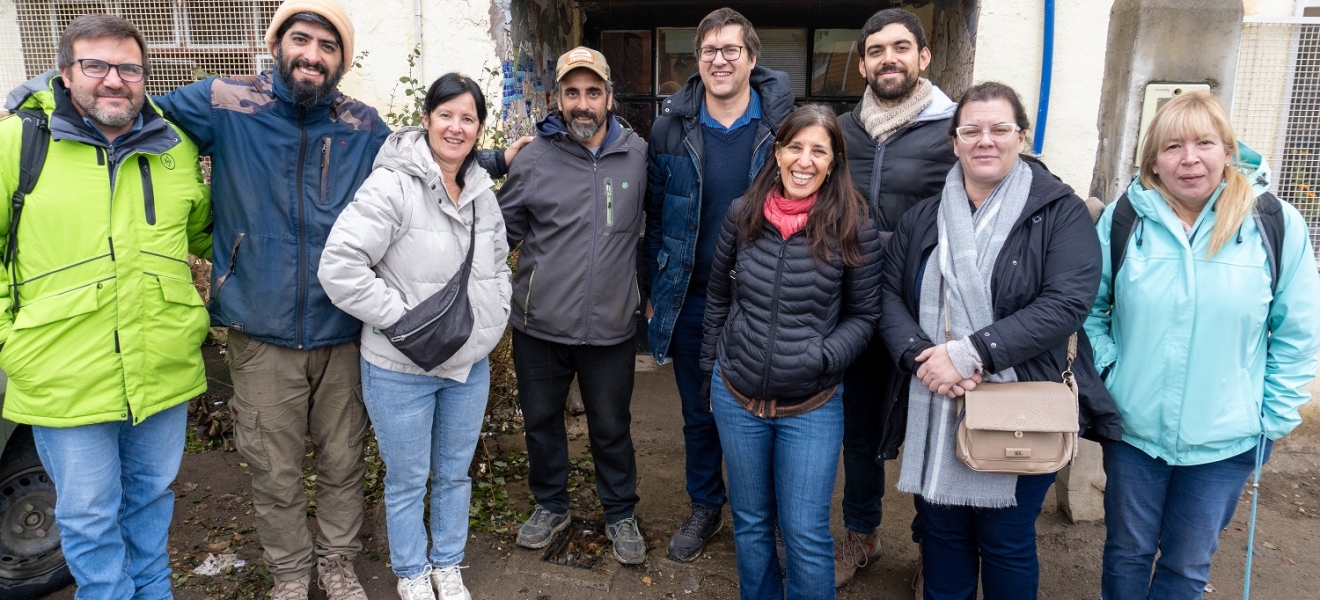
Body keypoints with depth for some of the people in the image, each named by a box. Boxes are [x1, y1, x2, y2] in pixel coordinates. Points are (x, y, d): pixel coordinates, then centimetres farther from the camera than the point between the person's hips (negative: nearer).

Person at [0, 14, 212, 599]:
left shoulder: (178, 147, 3)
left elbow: (203, 231, 19)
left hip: (164, 371, 3)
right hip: (65, 379, -3)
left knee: (152, 497, 21)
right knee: (88, 516, 11)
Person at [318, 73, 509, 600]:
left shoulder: (481, 191, 4)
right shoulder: (393, 186, -19)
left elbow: (498, 261, 19)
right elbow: (339, 266, -25)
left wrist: (495, 313, 6)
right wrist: (401, 318, -22)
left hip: (471, 362, 6)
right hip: (402, 369, -6)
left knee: (455, 473, 20)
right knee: (407, 480, 13)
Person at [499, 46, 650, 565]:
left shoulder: (638, 155, -1)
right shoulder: (533, 159, -5)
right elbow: (503, 230, 6)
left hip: (611, 327, 0)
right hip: (539, 325, 1)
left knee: (611, 428, 15)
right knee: (541, 421, 18)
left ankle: (620, 514, 36)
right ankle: (550, 506, 41)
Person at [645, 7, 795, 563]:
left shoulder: (783, 125, -6)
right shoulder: (671, 127, -1)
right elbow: (656, 216, 5)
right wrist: (658, 290, 3)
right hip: (691, 302, 2)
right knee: (699, 415, 16)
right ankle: (704, 509, 36)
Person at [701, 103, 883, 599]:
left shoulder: (853, 228, -10)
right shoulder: (742, 214, -3)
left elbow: (863, 315, -2)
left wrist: (823, 358, -19)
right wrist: (708, 369, 12)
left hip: (812, 407, -3)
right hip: (736, 398, 3)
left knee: (807, 535, 4)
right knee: (750, 522, 19)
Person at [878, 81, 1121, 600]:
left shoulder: (1061, 213, -5)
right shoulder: (922, 219, 7)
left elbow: (1066, 303, -17)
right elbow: (890, 294, 2)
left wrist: (967, 354, -22)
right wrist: (922, 358, -17)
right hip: (934, 412, 4)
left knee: (1007, 542, 13)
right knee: (940, 530, 17)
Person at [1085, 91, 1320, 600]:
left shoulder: (1277, 224, -7)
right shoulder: (1122, 220, -6)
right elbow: (1092, 309, 5)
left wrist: (1274, 417, -1)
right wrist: (1107, 373, -5)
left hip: (1225, 439, 0)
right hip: (1133, 427, 0)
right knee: (1127, 552, 16)